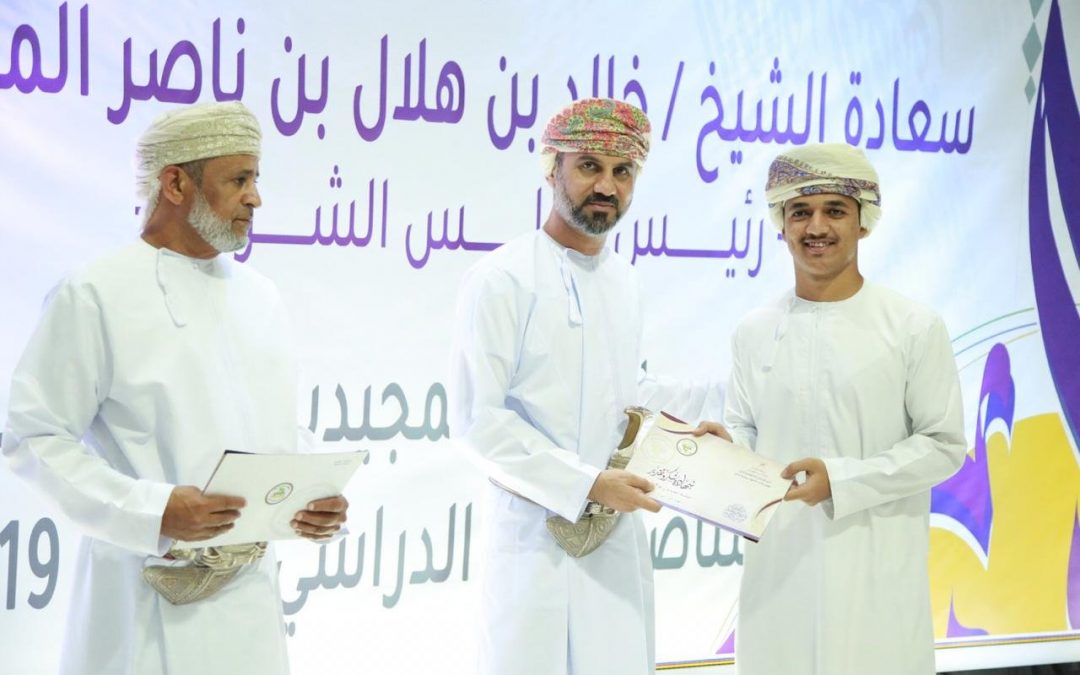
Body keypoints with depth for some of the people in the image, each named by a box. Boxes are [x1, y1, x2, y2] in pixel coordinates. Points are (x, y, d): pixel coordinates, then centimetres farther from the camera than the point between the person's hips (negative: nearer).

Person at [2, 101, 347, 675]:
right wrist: (153, 512, -21)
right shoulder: (95, 296, -7)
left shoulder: (259, 297, 12)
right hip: (149, 600, -6)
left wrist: (312, 503, -2)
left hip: (251, 596, 6)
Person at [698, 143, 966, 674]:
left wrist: (840, 479, -15)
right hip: (778, 567, 3)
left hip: (875, 573, -3)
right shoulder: (753, 332, 9)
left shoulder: (914, 328, -3)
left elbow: (944, 445, -4)